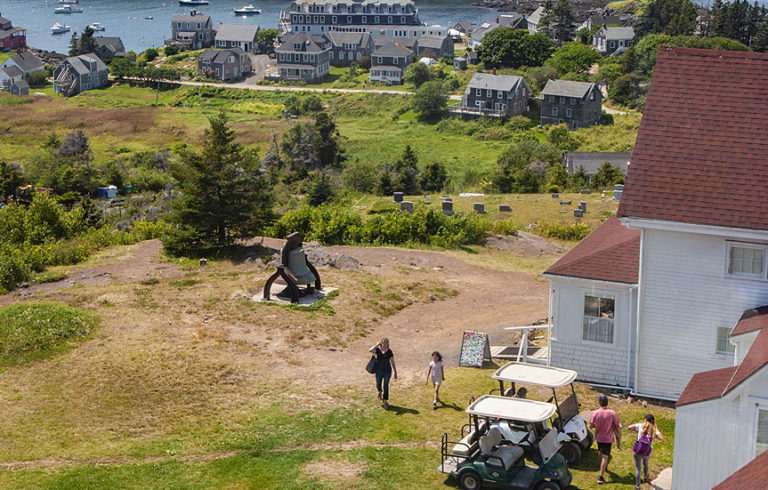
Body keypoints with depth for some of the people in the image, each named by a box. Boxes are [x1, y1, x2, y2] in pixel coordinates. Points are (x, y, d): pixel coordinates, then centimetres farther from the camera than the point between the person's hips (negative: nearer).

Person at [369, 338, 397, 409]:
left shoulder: (389, 352, -5)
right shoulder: (377, 350, -5)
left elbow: (392, 362, 2)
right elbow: (370, 350, -26)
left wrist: (395, 372, 3)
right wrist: (377, 345, -17)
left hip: (387, 371, -1)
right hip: (379, 371, 1)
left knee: (386, 386, -7)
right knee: (378, 385, 16)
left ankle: (385, 401, -3)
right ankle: (380, 391, 52)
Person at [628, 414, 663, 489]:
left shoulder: (641, 425, -1)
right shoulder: (654, 429, 1)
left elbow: (629, 427, -3)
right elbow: (661, 438, -8)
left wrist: (636, 431, 15)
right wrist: (654, 435, 10)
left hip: (637, 450, -2)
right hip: (646, 452, 2)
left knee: (637, 468, 9)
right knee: (645, 463, 34)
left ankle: (637, 486, 8)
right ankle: (645, 478, 54)